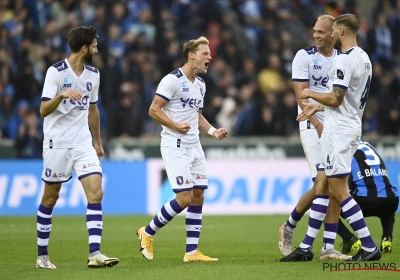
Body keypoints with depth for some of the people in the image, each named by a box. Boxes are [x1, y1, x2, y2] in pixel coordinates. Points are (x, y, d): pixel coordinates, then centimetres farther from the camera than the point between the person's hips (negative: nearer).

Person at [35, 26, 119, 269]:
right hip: (57, 143, -5)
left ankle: (95, 254, -17)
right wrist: (61, 95, -33)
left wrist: (98, 142, 24)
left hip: (83, 144, 5)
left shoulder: (93, 74, 9)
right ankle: (42, 256, 16)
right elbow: (44, 110, -15)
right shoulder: (56, 72, -10)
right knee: (50, 198, 4)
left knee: (96, 193, -12)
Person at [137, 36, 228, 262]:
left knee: (198, 196, 3)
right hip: (175, 146, -8)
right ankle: (147, 233, 6)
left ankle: (192, 251, 7)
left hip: (194, 146, 8)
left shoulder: (200, 84, 14)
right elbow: (154, 110, -13)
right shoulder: (173, 80, -12)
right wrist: (176, 126, -22)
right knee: (184, 198, -13)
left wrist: (213, 131, 9)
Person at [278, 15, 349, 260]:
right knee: (322, 183, -15)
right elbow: (301, 96, -10)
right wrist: (318, 124, -21)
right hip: (313, 125, -5)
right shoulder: (304, 56, -4)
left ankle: (328, 247, 1)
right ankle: (288, 228, 7)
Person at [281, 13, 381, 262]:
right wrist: (318, 106, 24)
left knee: (339, 190, -7)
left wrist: (311, 94, -3)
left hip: (339, 131, -10)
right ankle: (306, 247, 17)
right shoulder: (364, 58, 13)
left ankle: (369, 247, -8)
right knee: (324, 187, 13)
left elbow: (335, 99, -21)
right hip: (352, 127, 10)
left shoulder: (345, 60, -18)